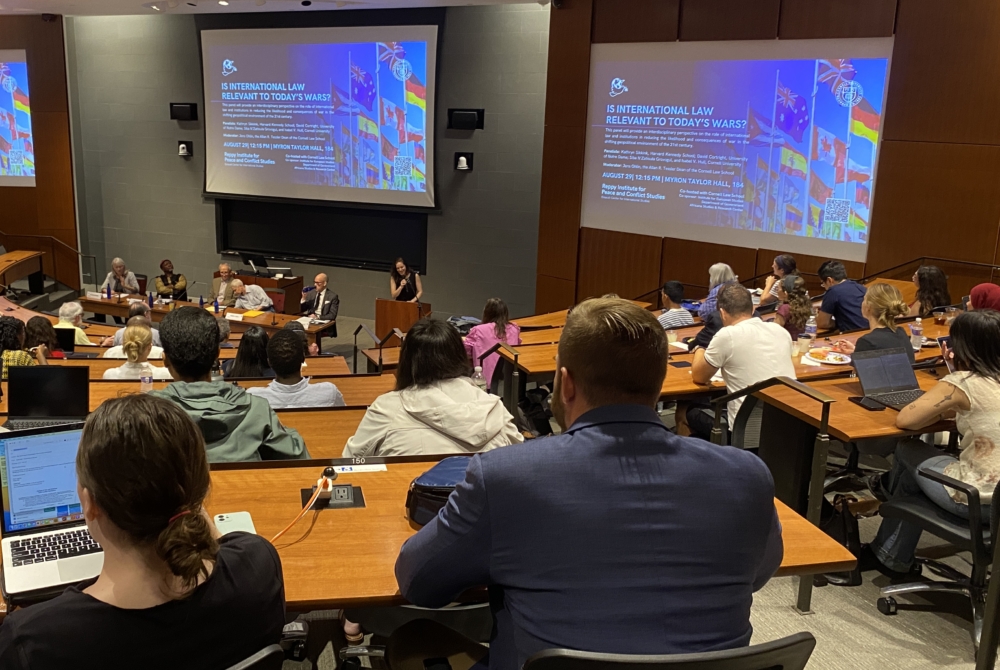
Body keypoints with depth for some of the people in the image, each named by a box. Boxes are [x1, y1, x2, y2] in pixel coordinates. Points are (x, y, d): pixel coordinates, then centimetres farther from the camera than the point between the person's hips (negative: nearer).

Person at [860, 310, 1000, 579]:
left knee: (907, 450, 16)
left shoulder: (962, 383, -15)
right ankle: (890, 557, 42)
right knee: (912, 475, 25)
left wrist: (940, 412, 6)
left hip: (978, 499, -7)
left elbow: (903, 420, -10)